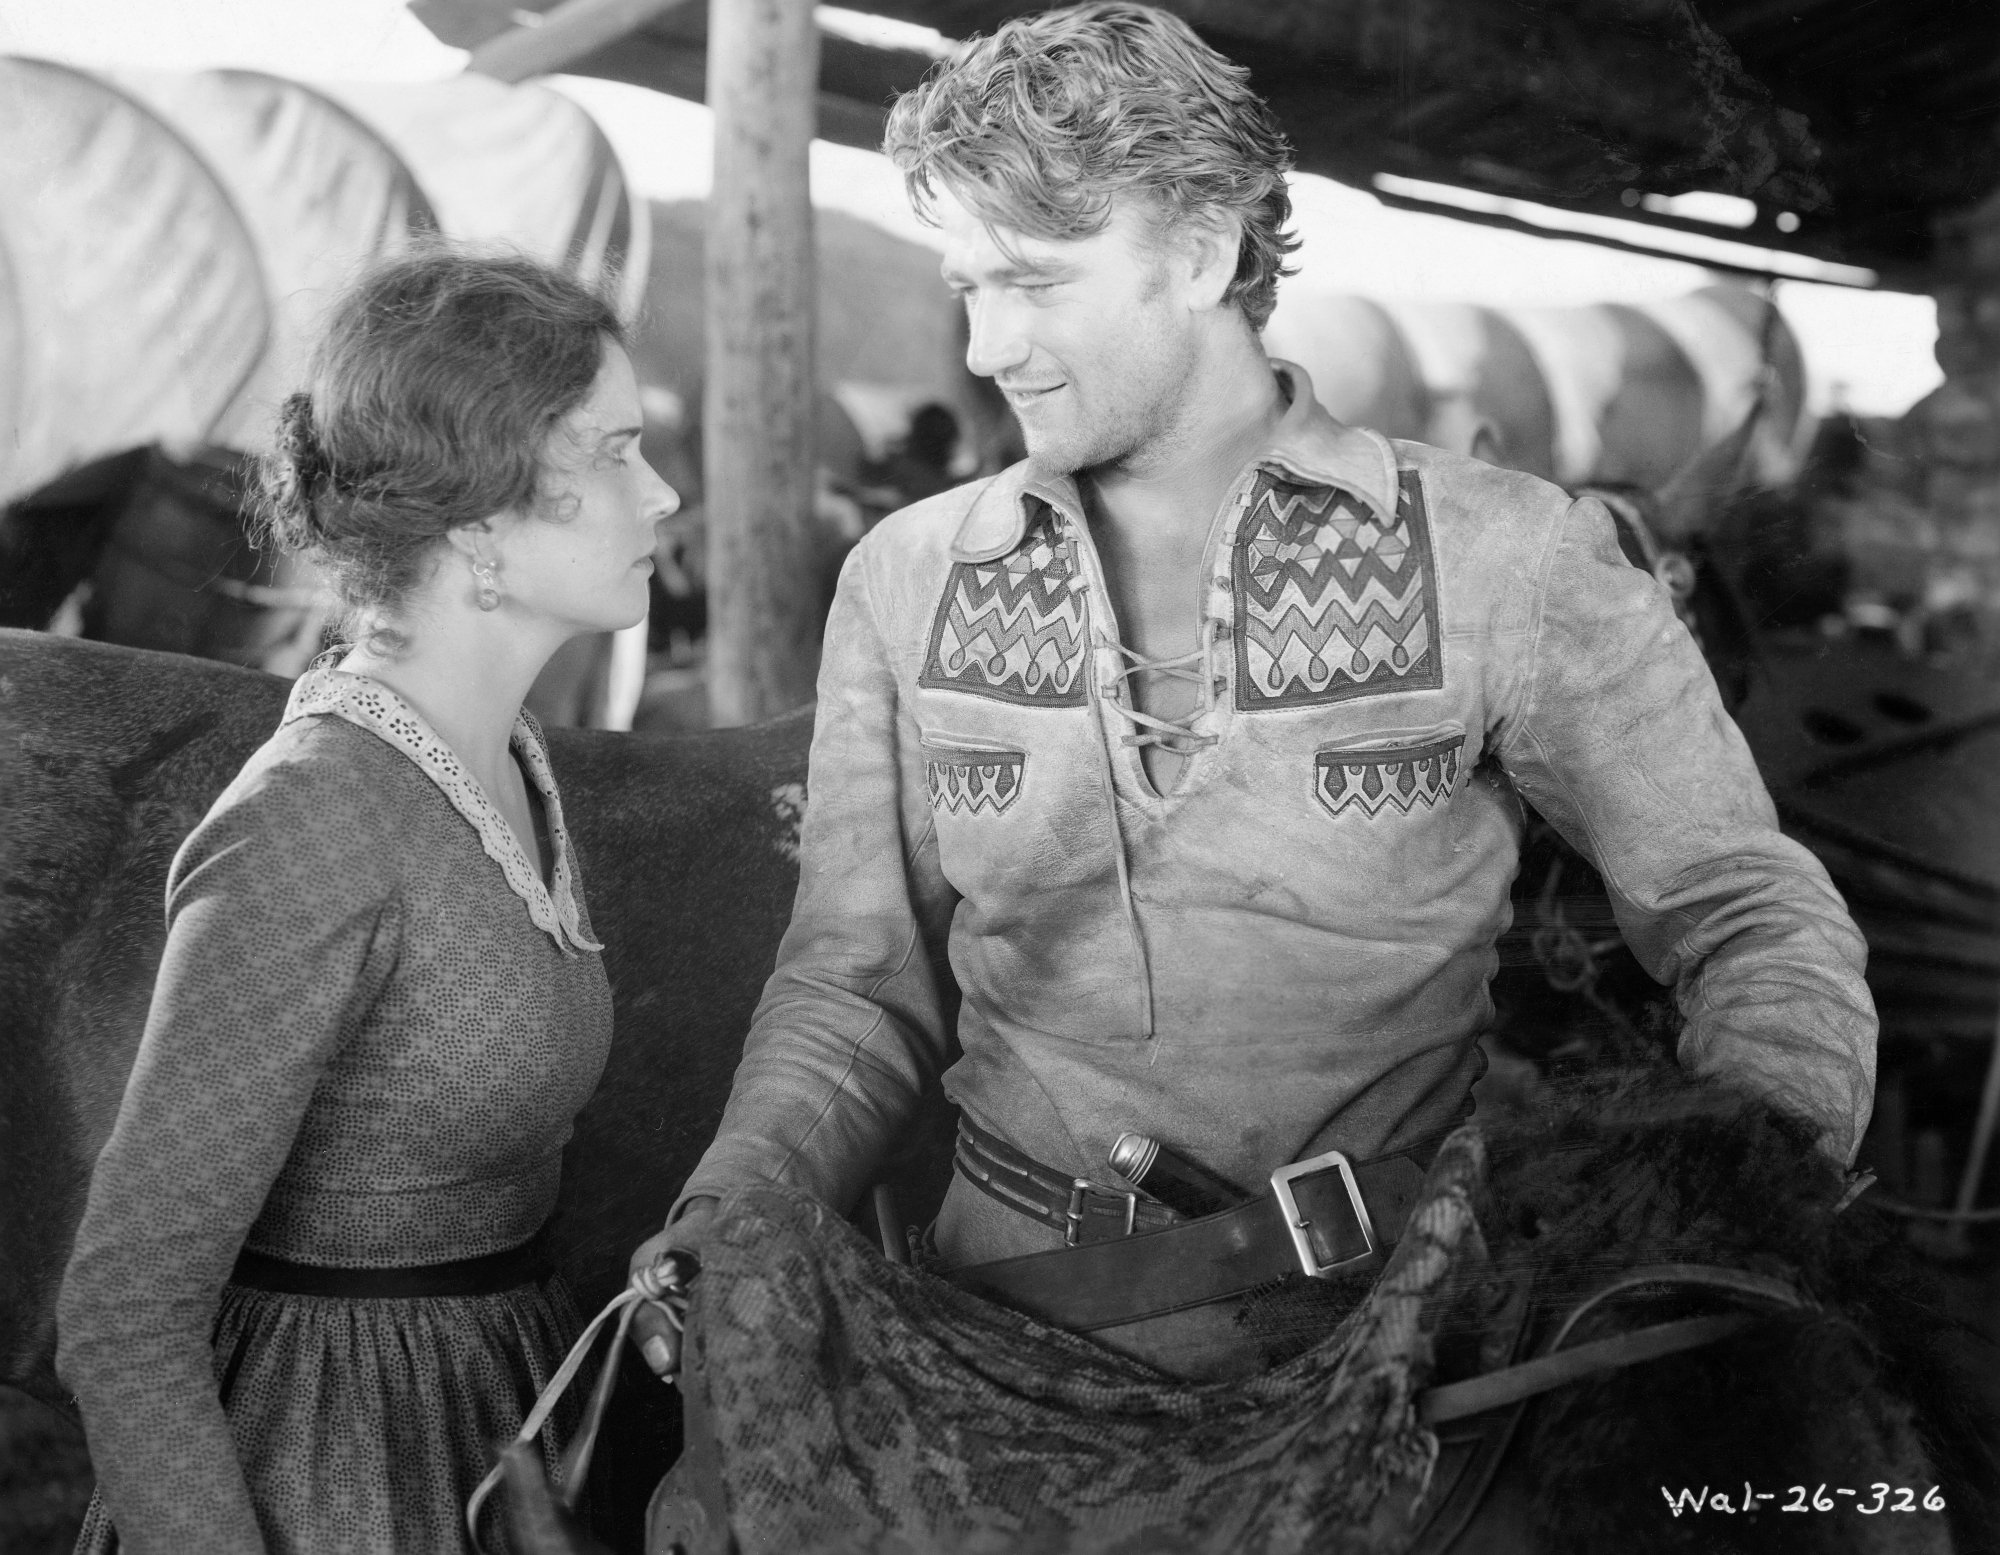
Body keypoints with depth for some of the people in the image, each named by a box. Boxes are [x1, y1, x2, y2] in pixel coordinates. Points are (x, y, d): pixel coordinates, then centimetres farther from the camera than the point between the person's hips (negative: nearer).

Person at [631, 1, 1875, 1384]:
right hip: (1021, 1320, 2)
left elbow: (1755, 920, -1)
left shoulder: (1504, 565, -6)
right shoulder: (906, 584, 4)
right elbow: (862, 985, 8)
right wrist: (732, 1209, -10)